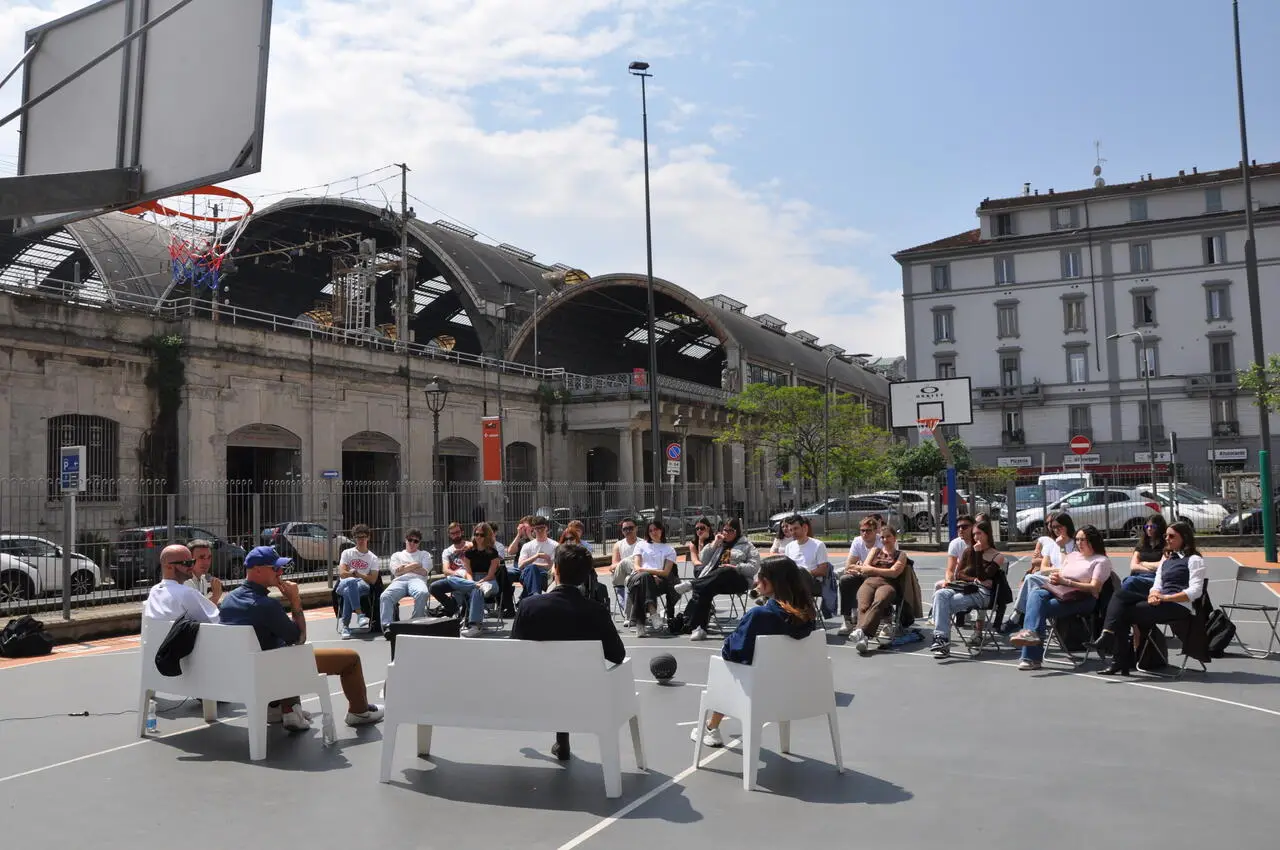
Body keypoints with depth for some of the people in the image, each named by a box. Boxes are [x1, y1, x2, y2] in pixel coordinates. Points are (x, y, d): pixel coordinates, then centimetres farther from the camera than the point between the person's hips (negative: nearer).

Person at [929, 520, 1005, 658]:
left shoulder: (998, 557, 6)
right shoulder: (969, 552, 22)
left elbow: (983, 577, -7)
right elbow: (958, 574, 15)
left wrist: (978, 554, -8)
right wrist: (975, 579, -2)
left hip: (982, 592, -5)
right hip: (962, 587, 5)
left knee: (948, 603, -30)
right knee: (940, 594, -30)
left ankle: (943, 641, -32)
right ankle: (940, 637, -42)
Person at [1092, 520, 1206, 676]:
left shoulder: (1194, 559, 1)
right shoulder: (1166, 559, 26)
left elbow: (1195, 592, -11)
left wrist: (1165, 598, -18)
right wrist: (1154, 595, -7)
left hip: (1180, 606, -7)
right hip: (1161, 603, 7)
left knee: (1126, 612, -21)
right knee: (1120, 595, -18)